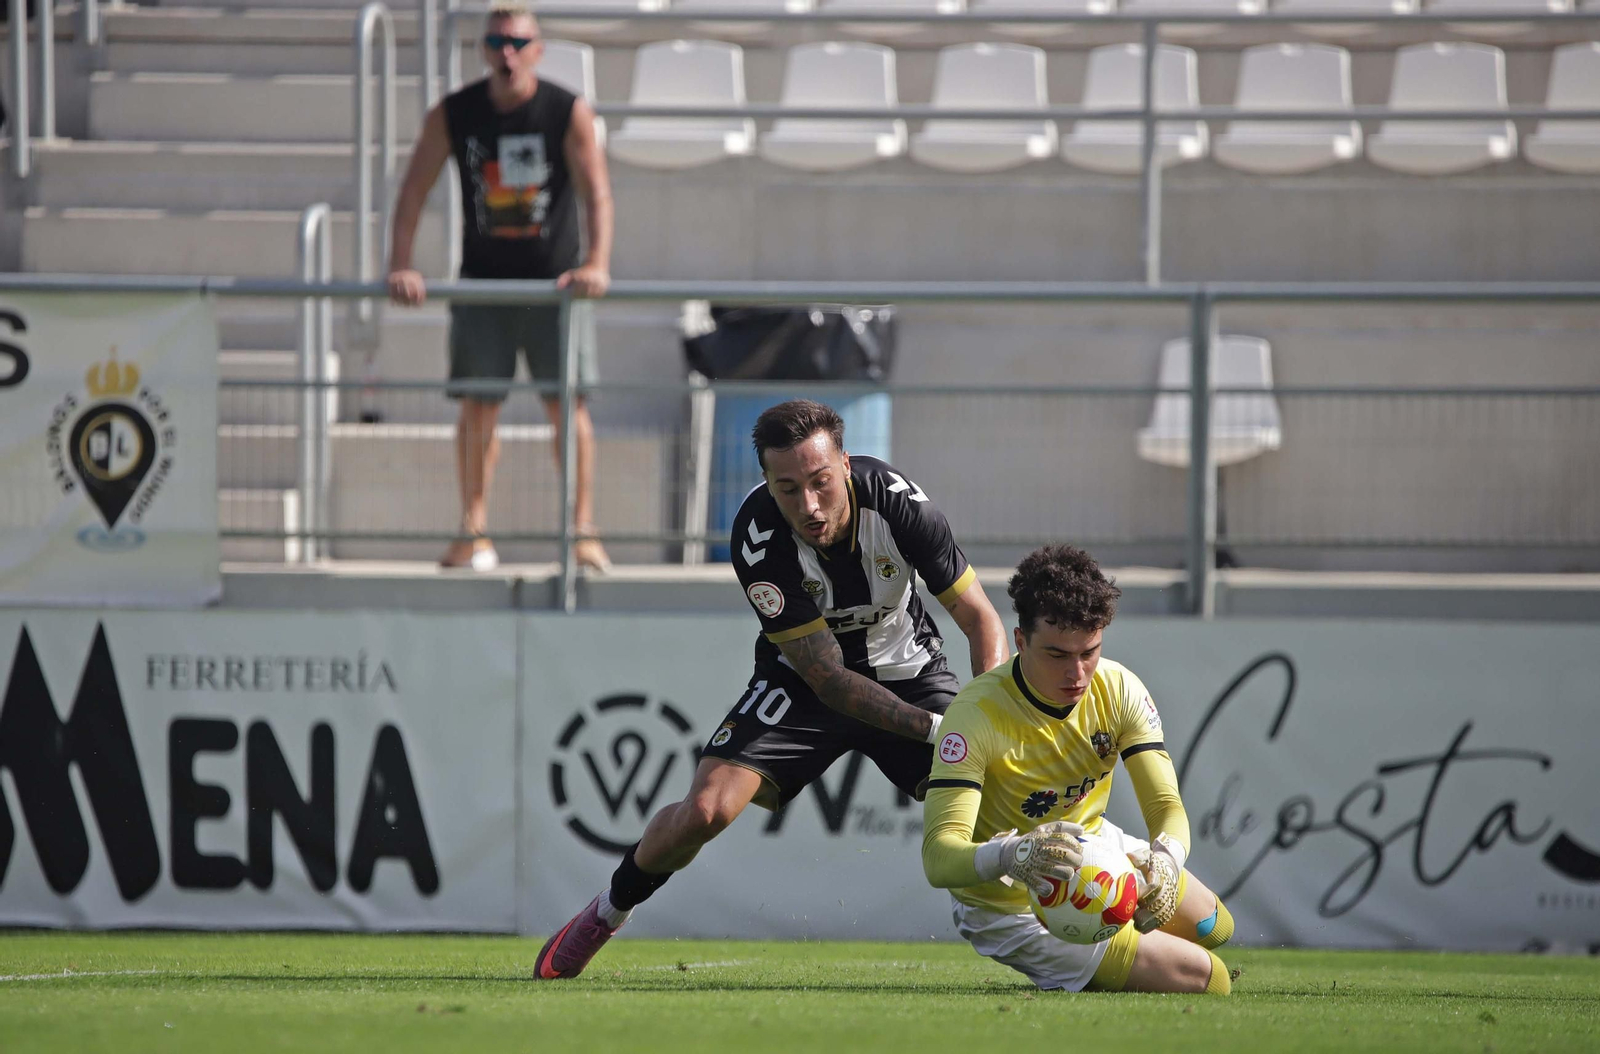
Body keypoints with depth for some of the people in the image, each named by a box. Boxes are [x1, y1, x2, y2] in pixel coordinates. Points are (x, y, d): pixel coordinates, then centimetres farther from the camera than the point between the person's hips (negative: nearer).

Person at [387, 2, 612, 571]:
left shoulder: (569, 113, -6)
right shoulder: (452, 115, -2)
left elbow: (596, 190, -12)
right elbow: (413, 190, -3)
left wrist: (597, 263, -26)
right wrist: (400, 266, -14)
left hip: (555, 282, -1)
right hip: (482, 281, 1)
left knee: (567, 405, -3)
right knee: (477, 405, -2)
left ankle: (583, 531, 2)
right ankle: (474, 532, 4)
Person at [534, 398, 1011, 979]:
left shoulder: (899, 502, -27)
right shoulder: (758, 539, -30)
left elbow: (980, 618, -16)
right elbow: (826, 675, -27)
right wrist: (936, 728, -35)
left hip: (907, 671, 1)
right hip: (799, 680, -1)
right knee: (705, 810, -17)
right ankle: (607, 911, 12)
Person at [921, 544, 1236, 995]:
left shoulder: (1119, 688, -17)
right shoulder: (976, 714, -34)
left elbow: (1166, 806, -22)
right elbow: (938, 859, -42)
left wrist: (1165, 857, -48)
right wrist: (1011, 856, -65)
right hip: (1014, 908, -7)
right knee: (1207, 980, -5)